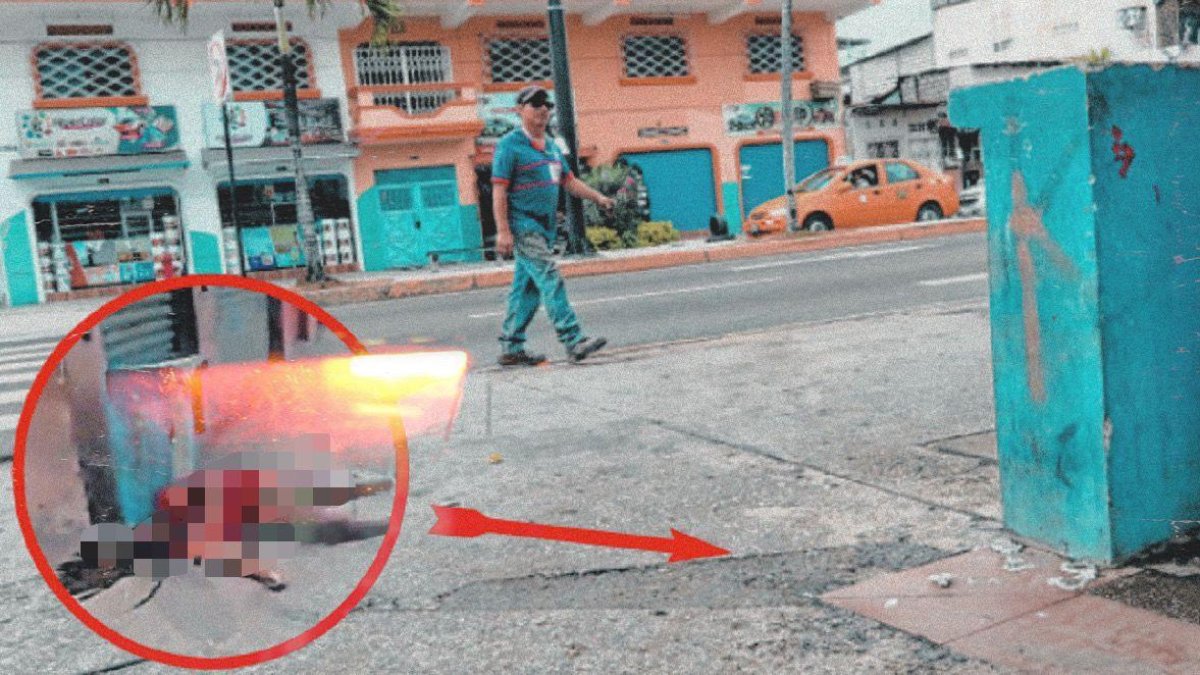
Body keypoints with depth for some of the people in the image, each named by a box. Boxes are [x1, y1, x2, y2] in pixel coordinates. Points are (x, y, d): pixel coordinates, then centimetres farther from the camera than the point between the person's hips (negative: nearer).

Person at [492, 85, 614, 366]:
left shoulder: (551, 146, 18)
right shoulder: (510, 144, -7)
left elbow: (569, 180, 22)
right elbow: (499, 190, -12)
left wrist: (598, 197, 8)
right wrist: (503, 231, -18)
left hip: (544, 228, 8)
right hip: (523, 227, -8)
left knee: (527, 290, 9)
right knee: (551, 280, -16)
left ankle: (512, 348, 15)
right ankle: (574, 342, -19)